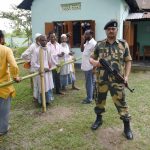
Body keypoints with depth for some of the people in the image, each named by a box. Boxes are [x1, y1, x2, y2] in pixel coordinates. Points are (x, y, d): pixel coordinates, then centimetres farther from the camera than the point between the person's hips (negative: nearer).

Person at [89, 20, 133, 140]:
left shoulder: (123, 44, 3)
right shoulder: (99, 45, 5)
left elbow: (128, 61, 5)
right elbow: (91, 58, 12)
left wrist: (126, 76, -6)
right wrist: (94, 62, -12)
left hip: (117, 80, -2)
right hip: (101, 80, 2)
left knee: (121, 102, 3)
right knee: (100, 100, 16)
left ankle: (127, 126, 18)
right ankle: (99, 119, 38)